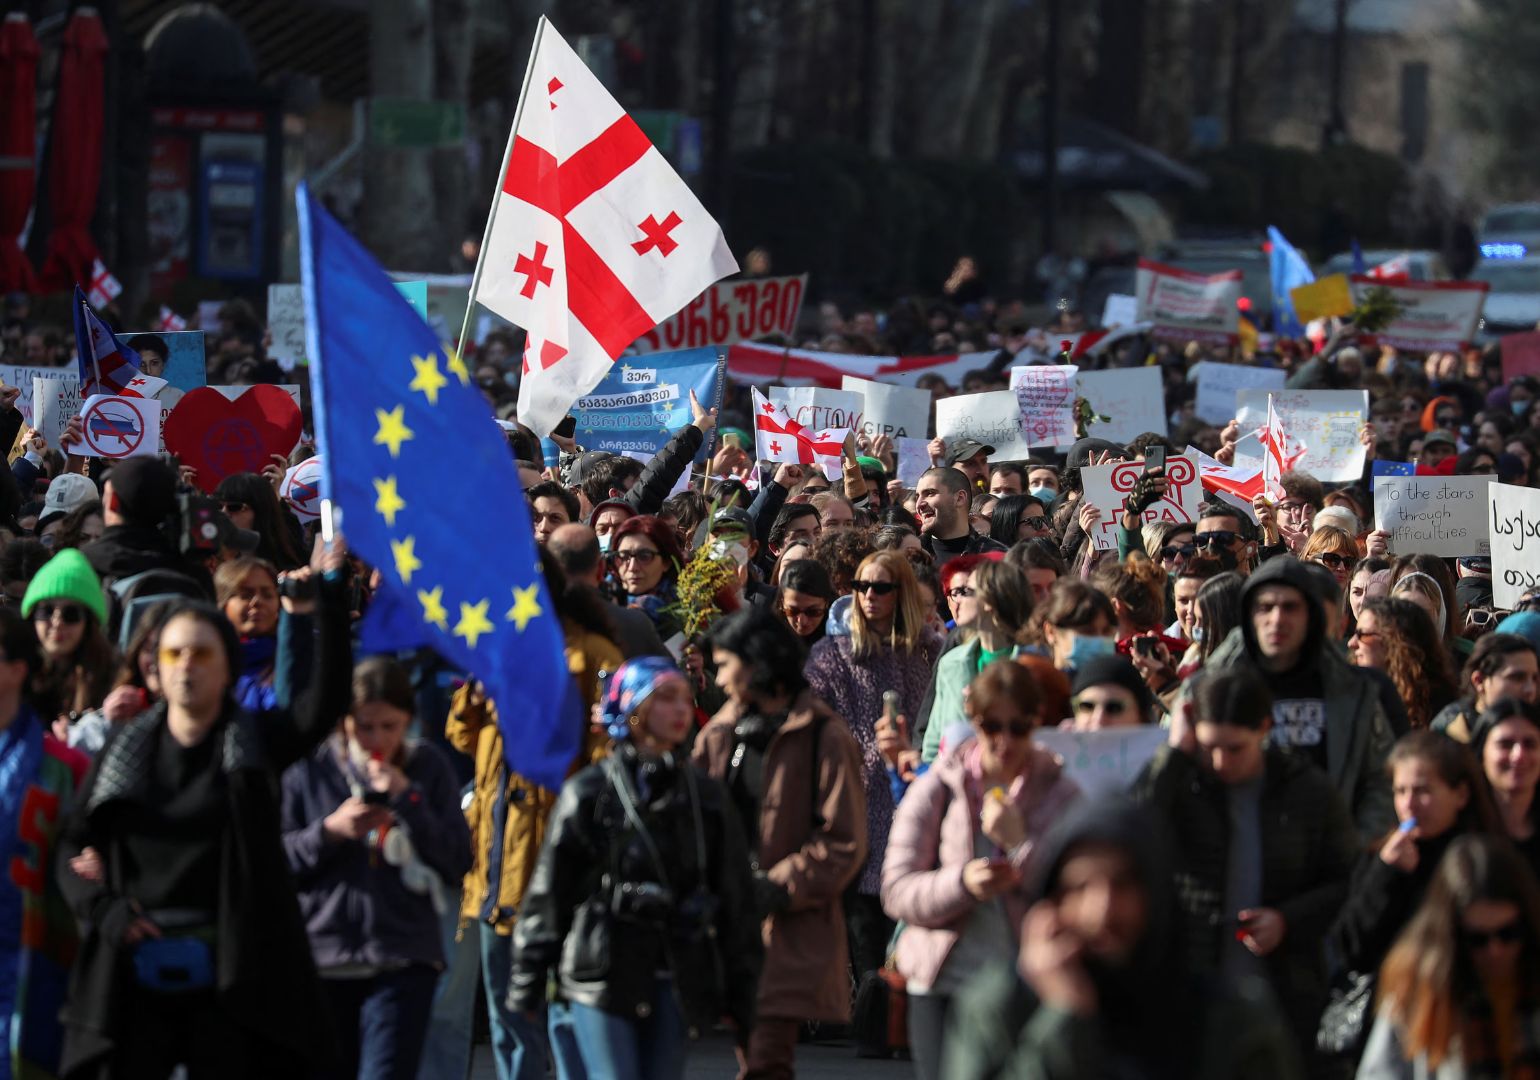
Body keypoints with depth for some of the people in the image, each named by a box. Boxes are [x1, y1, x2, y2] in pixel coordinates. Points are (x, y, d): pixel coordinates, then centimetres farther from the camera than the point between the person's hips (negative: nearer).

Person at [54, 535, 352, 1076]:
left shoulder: (255, 742, 2)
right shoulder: (125, 750, 9)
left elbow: (327, 696, -14)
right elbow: (73, 845, 12)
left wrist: (330, 593, -21)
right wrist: (103, 908, -7)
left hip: (227, 979, -2)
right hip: (135, 978, 2)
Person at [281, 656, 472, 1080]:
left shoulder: (427, 767, 4)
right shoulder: (311, 767, 1)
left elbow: (458, 862, -2)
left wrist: (408, 802, -11)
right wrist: (329, 832, -13)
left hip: (403, 962, -1)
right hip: (322, 957, 2)